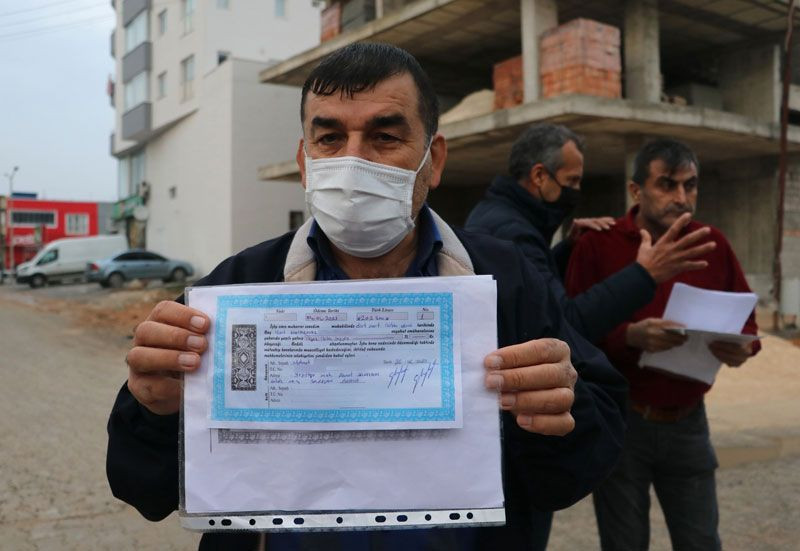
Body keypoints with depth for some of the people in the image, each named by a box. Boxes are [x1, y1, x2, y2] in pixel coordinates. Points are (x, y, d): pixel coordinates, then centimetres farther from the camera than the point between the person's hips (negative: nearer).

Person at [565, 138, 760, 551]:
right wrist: (631, 335, -29)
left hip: (688, 421, 3)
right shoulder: (597, 245, -9)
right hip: (618, 421, -3)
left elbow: (746, 320, 7)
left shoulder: (713, 244, 2)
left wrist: (742, 348, -15)